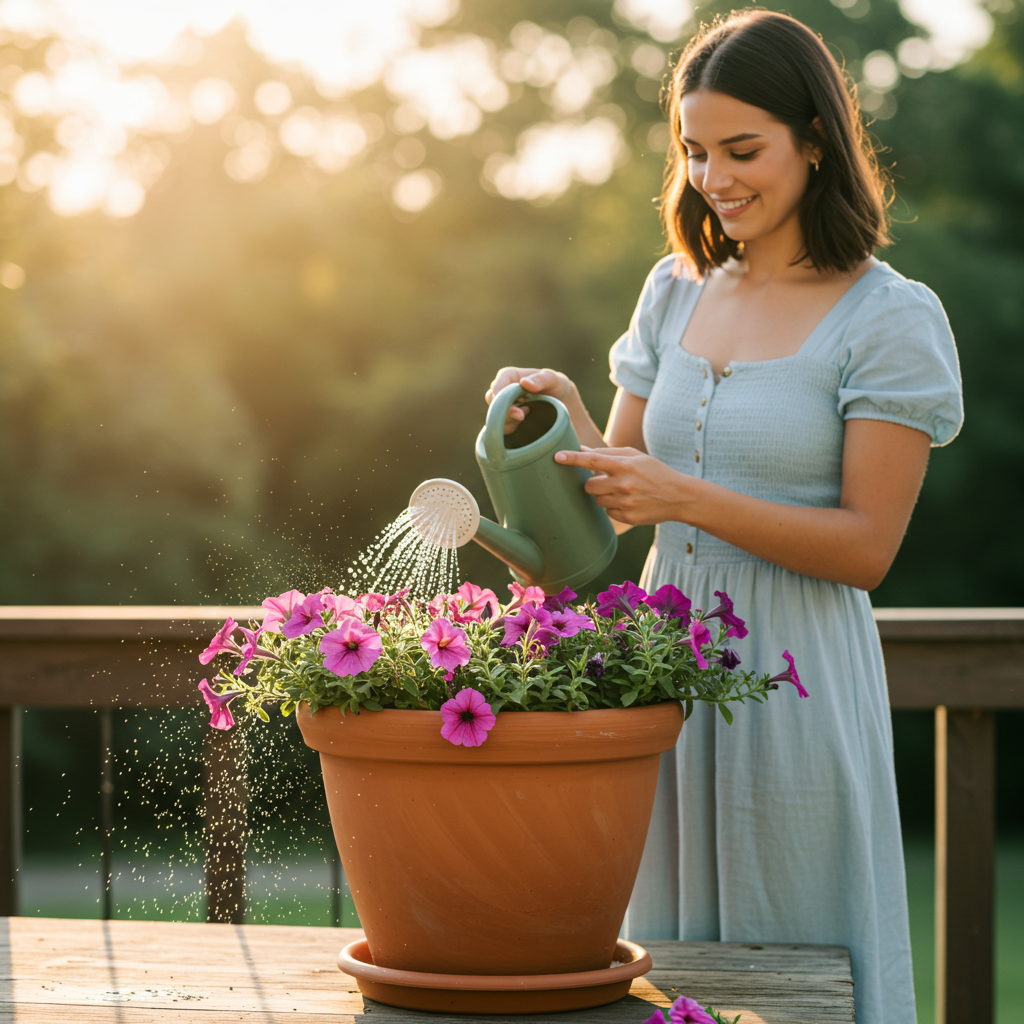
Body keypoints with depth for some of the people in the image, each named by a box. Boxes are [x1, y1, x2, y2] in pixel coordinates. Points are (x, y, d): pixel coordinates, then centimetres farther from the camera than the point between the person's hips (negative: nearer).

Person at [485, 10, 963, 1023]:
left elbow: (866, 547, -12)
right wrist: (565, 412, -6)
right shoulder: (677, 291, 10)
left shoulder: (889, 318, -8)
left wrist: (686, 498, -21)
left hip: (796, 678, -5)